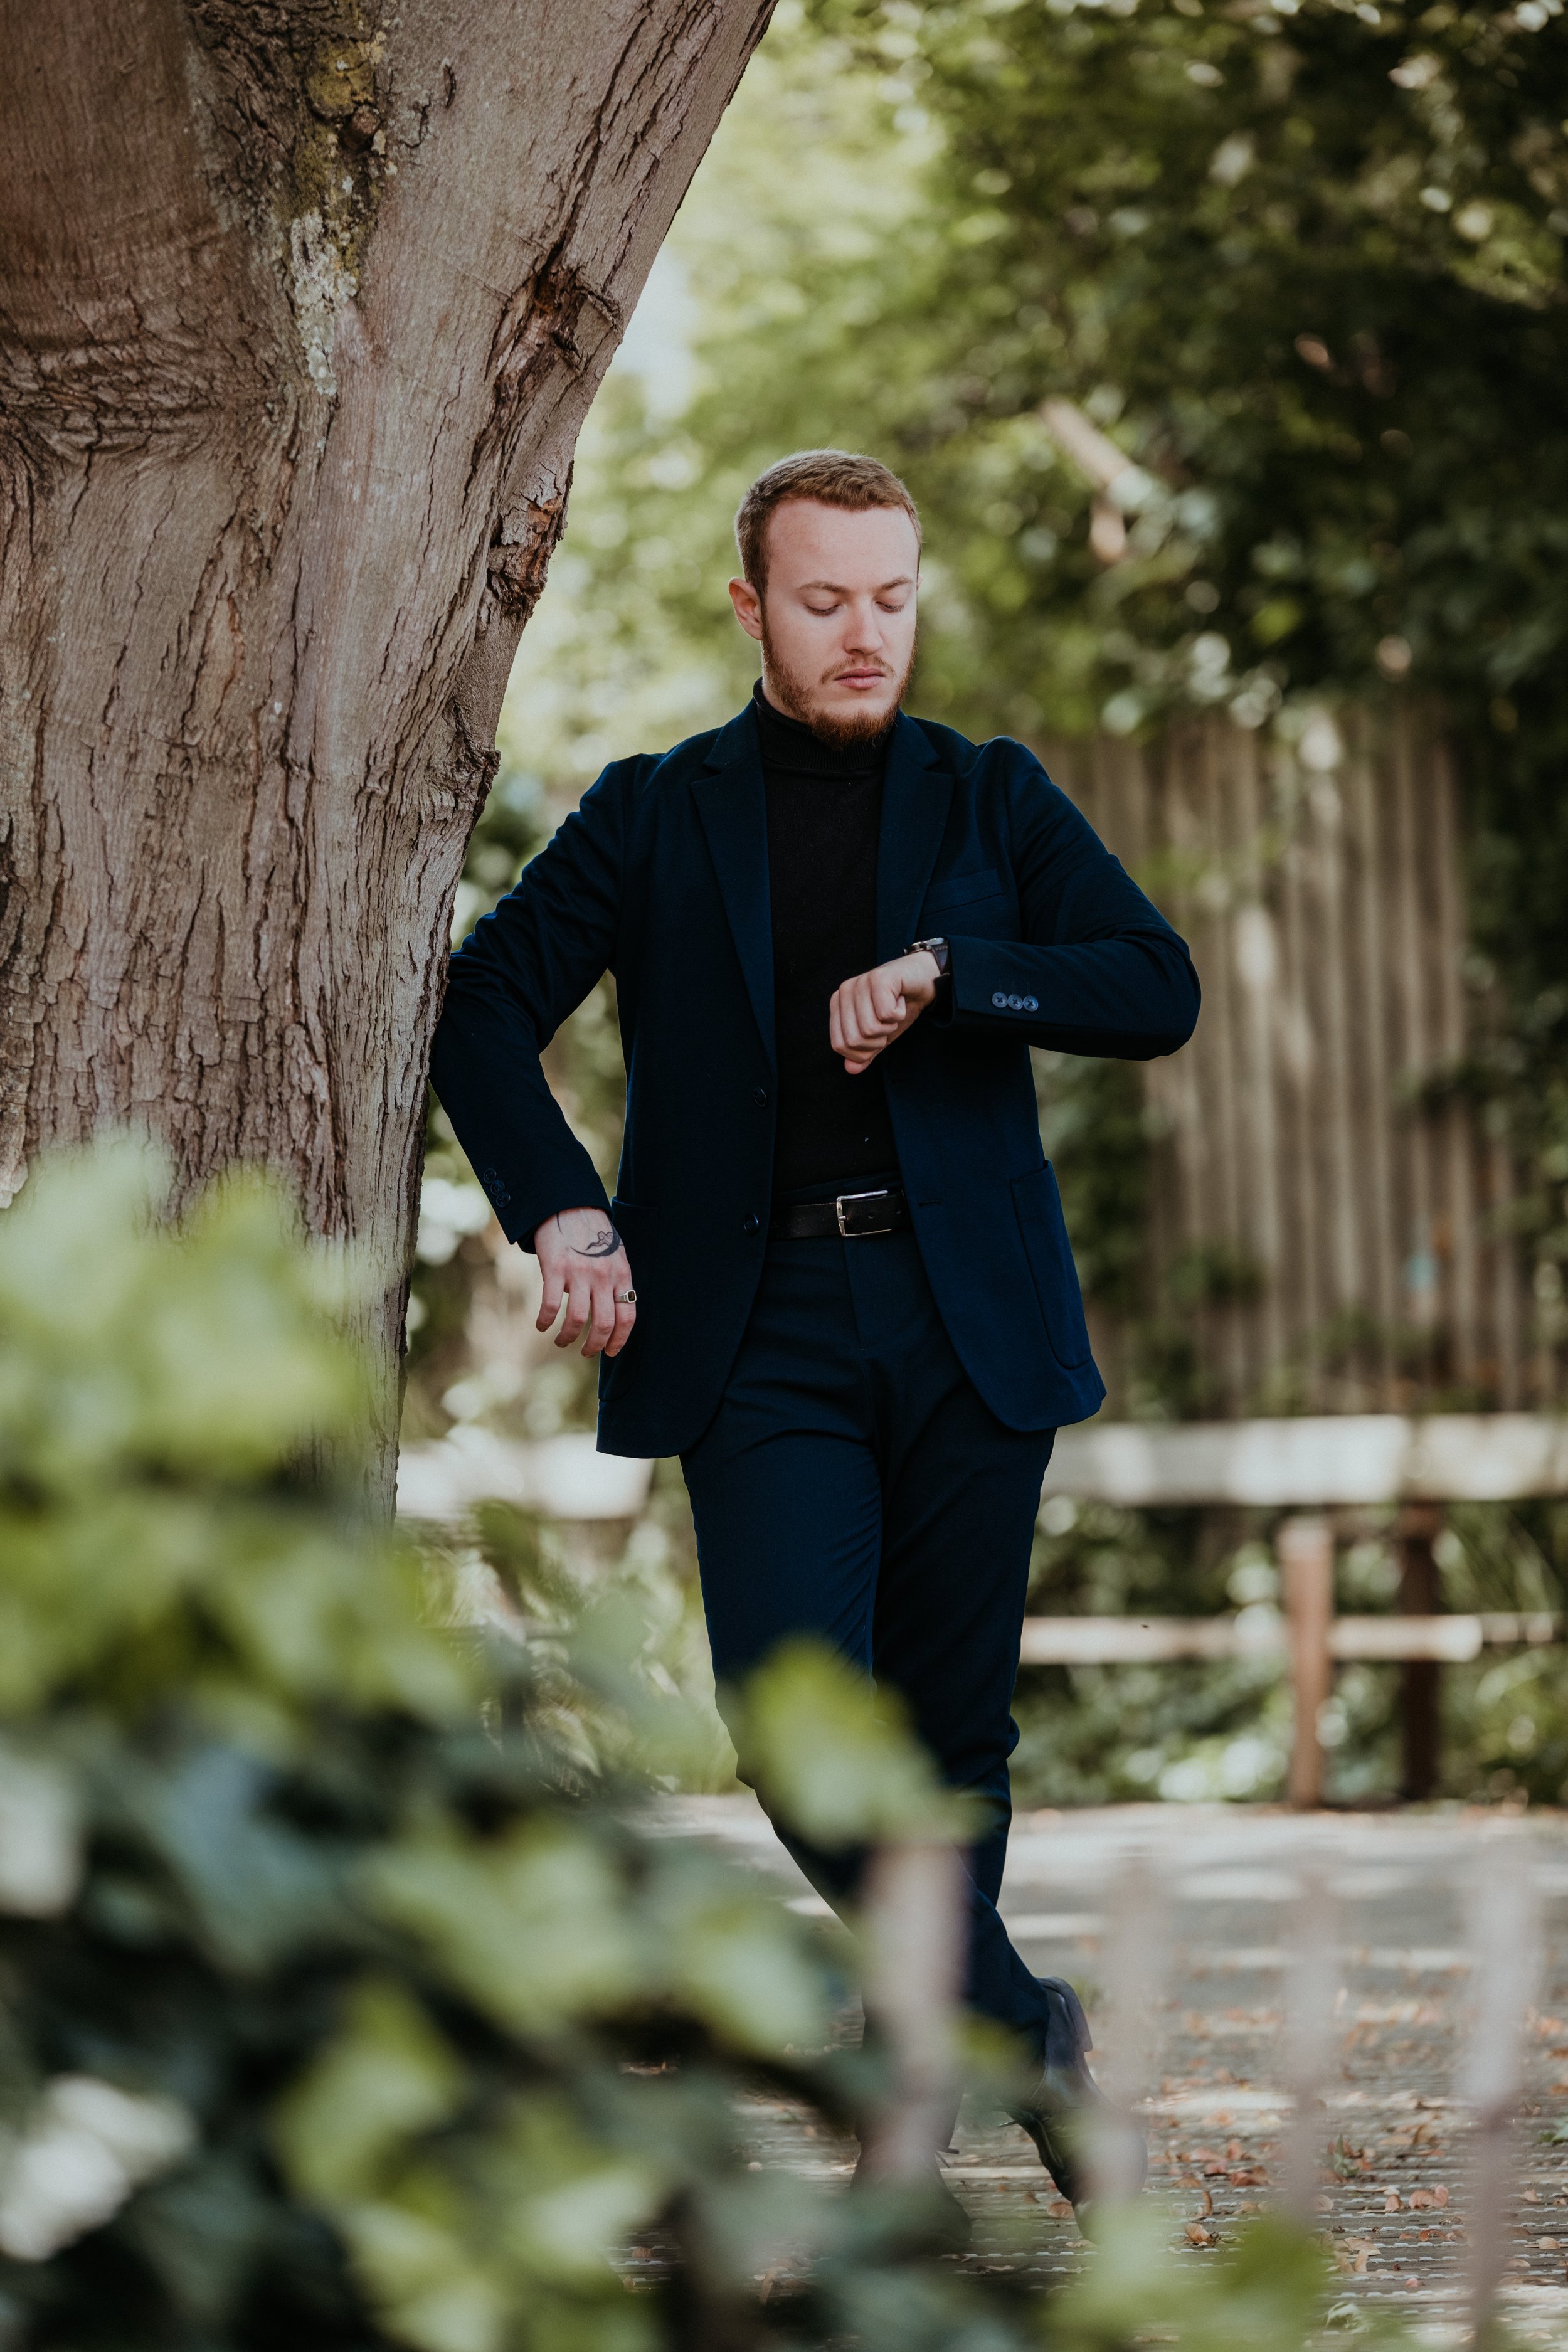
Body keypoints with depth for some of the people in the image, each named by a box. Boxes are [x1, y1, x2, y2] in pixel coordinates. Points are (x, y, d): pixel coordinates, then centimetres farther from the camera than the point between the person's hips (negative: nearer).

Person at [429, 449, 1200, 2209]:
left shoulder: (992, 800, 11)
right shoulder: (657, 814, 9)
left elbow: (1158, 993, 0)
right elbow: (485, 1007, 5)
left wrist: (944, 973, -13)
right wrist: (561, 1210, -10)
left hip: (968, 1322, 1)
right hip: (758, 1332, -1)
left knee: (950, 1733, 5)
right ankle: (1021, 2027, -2)